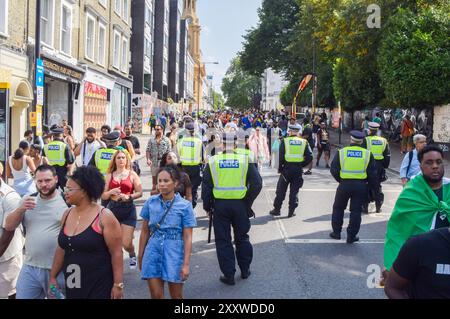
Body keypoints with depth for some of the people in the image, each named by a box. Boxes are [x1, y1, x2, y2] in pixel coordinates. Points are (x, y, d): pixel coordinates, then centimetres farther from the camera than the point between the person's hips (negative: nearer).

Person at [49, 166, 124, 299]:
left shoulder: (104, 217, -13)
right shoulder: (67, 214, 5)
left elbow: (116, 253, -13)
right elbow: (61, 249, 13)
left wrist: (118, 284, -15)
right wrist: (52, 276, 13)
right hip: (72, 285, 6)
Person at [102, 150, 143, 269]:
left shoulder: (132, 174, 3)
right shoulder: (110, 175, 8)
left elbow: (139, 193, 1)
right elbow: (103, 196, 5)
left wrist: (129, 197, -16)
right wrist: (111, 192, -15)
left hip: (128, 209, -2)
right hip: (112, 208, 2)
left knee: (126, 243, -3)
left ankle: (132, 255, 30)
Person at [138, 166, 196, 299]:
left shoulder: (185, 206, -7)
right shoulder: (151, 202, 1)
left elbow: (187, 237, -7)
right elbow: (145, 231, 9)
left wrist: (186, 264, -10)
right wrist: (140, 255, 11)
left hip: (174, 252, -2)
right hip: (153, 251, 2)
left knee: (176, 296, 11)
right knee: (156, 295, 6)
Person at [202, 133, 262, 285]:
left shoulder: (213, 162, -3)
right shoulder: (245, 160, -4)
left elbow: (206, 187, -2)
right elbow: (257, 184, -5)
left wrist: (207, 206, 8)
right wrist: (248, 203, 6)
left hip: (220, 205, -1)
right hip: (240, 205, 1)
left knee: (223, 240, 8)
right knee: (242, 238, 17)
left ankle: (228, 275, 11)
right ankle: (245, 270, 28)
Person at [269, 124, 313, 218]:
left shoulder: (285, 141, -4)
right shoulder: (304, 142, 2)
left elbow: (281, 156, -8)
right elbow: (309, 157, -2)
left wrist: (280, 168, 2)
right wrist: (302, 165, 9)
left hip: (287, 168, -2)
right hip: (298, 170, 2)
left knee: (281, 190, 10)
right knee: (294, 191, 9)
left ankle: (277, 209, 16)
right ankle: (291, 211, 10)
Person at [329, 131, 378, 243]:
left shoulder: (341, 152, -3)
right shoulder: (368, 154, -1)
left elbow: (334, 170, -1)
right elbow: (373, 173, 0)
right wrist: (371, 186, 12)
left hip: (344, 184, 0)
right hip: (361, 186, 0)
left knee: (338, 208, 18)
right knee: (356, 211, 9)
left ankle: (336, 232, 23)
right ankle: (351, 236, 11)